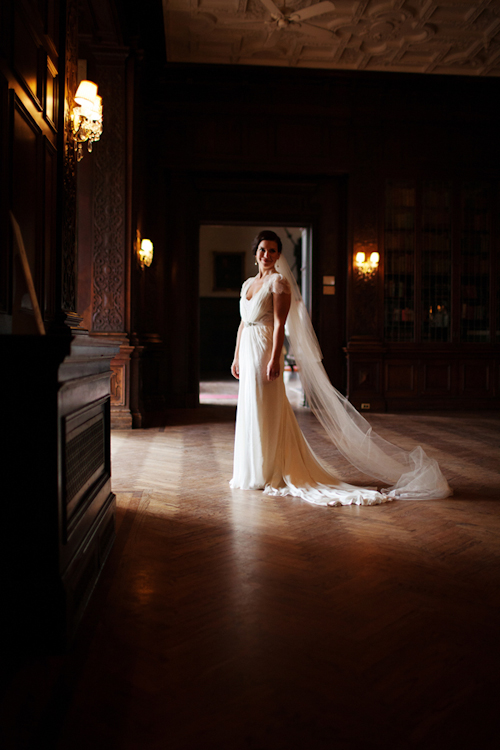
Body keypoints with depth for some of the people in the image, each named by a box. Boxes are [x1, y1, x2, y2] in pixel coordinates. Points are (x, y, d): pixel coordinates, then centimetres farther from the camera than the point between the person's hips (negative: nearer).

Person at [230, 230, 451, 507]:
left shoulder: (279, 282, -7)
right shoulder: (248, 284, 17)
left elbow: (279, 323, -15)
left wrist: (274, 359, -22)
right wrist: (236, 357, 16)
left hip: (265, 350, -8)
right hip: (247, 351, 8)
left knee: (264, 412, -4)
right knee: (248, 410, 12)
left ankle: (267, 473, 6)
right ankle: (251, 471, 23)